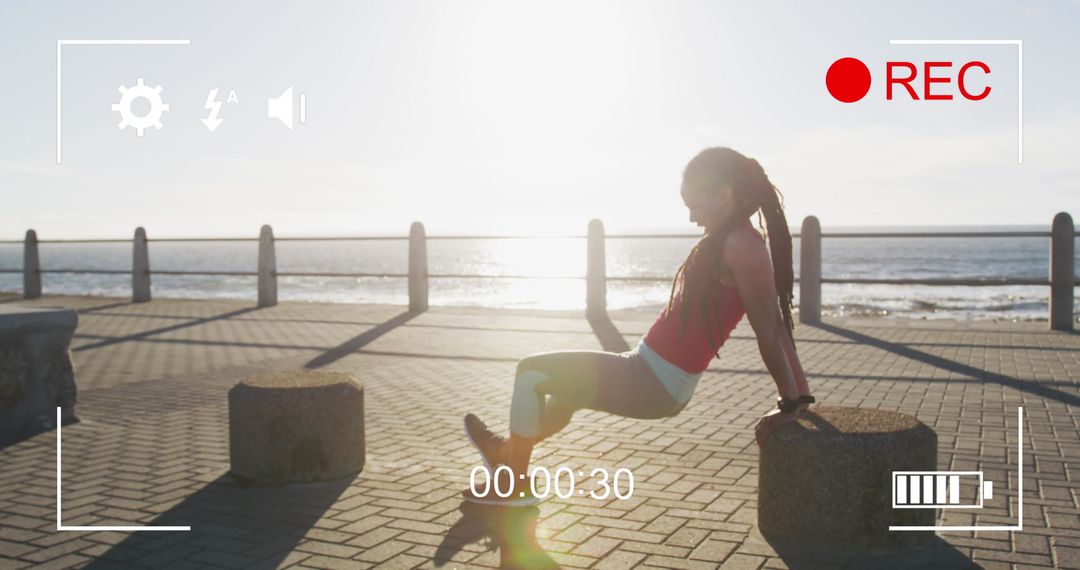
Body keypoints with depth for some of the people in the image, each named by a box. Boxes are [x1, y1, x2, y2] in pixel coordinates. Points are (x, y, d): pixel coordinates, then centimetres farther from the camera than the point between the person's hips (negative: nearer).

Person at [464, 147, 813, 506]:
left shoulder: (740, 246, -21)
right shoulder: (735, 242, 9)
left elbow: (769, 330, -20)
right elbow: (774, 325, 10)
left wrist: (791, 404, -12)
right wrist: (798, 395, 12)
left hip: (654, 383, -10)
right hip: (657, 379, 10)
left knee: (531, 372, -1)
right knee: (568, 383, 31)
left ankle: (515, 486, 13)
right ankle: (509, 452, 47)